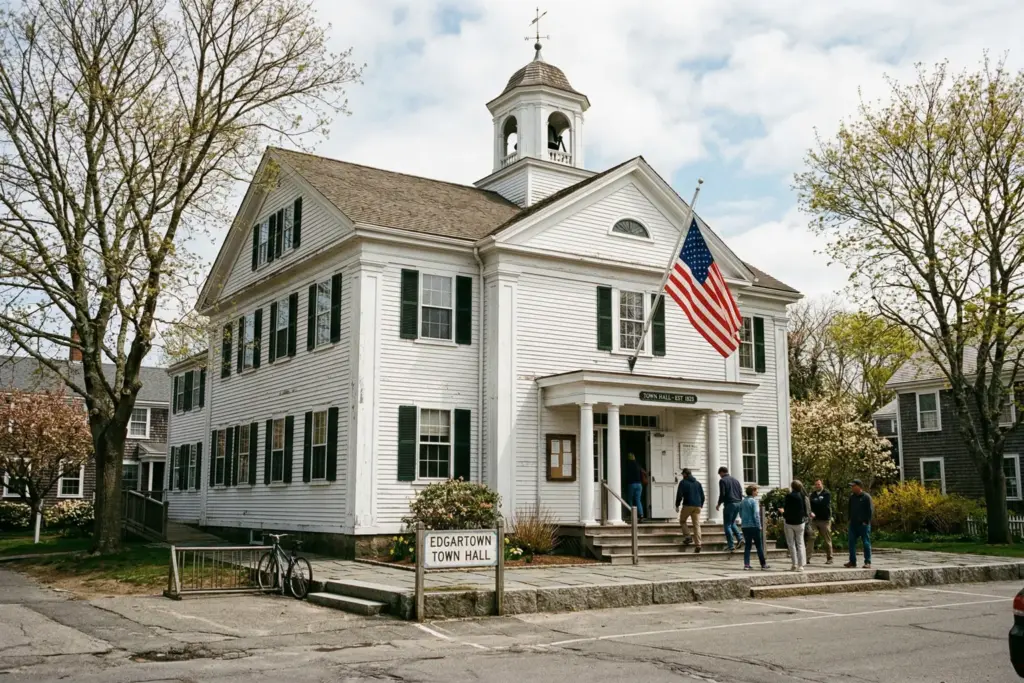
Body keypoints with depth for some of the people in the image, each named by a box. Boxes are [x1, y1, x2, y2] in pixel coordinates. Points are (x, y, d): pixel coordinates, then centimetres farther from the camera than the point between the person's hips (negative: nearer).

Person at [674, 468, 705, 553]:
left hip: (687, 505, -4)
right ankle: (698, 544, -8)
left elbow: (679, 495, -7)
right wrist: (701, 505, 29)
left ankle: (687, 537, 0)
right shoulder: (698, 483, 16)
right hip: (697, 506, 4)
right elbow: (702, 496, 16)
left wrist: (677, 505, 1)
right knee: (697, 525, 2)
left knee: (682, 521, 17)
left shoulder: (683, 482, 0)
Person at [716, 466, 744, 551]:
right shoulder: (735, 480, 16)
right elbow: (741, 493, 14)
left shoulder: (722, 480, -4)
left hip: (729, 504, -7)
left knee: (727, 525, 0)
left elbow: (722, 494, -10)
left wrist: (719, 504, 3)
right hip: (738, 503, 7)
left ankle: (731, 545, -7)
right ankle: (740, 538, 3)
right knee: (732, 522, 22)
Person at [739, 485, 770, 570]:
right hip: (753, 526, -6)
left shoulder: (743, 502, 10)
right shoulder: (754, 501, -11)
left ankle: (746, 564, 4)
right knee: (759, 545, 3)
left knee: (747, 545, 9)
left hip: (745, 526, 6)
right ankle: (763, 564, 7)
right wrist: (759, 525, -10)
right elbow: (756, 515, -16)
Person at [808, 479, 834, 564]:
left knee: (827, 540, 3)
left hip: (825, 519, -3)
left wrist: (814, 501, -3)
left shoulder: (827, 494, -2)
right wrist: (811, 512, -17)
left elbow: (824, 504, -15)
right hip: (814, 519, 3)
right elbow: (809, 504, 3)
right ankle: (807, 558, -8)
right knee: (811, 538, -6)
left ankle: (829, 558, 13)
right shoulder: (812, 494, 12)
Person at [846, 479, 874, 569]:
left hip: (863, 524, -7)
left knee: (866, 543, -1)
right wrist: (850, 519, 12)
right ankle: (852, 561, 10)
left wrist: (866, 521, -13)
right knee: (852, 542, 4)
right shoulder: (852, 497, 13)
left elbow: (871, 510, -11)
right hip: (853, 524, 7)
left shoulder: (866, 497, -8)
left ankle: (868, 562, 3)